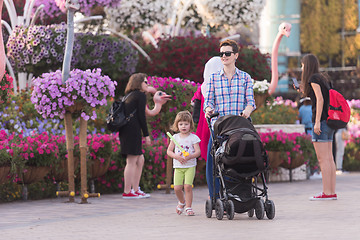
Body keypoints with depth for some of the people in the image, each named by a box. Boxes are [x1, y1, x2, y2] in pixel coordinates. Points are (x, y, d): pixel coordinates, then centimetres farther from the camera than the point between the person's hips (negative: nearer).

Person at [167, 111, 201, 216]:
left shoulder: (193, 137, 1)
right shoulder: (175, 137, 9)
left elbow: (198, 152, -5)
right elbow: (169, 151, 9)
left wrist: (190, 156, -23)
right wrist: (177, 156, -10)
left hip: (190, 166, -2)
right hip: (178, 166, 2)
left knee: (187, 186, -15)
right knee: (177, 188, -6)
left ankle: (188, 207, -2)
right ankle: (182, 202, 24)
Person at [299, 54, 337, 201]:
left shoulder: (313, 78, -6)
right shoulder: (324, 79, 18)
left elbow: (320, 99, -16)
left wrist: (317, 122, -19)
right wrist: (304, 91, 27)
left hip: (321, 120, -9)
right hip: (329, 122, 9)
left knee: (323, 159, -10)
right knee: (329, 159, 8)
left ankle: (327, 193, -12)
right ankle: (332, 192, 7)